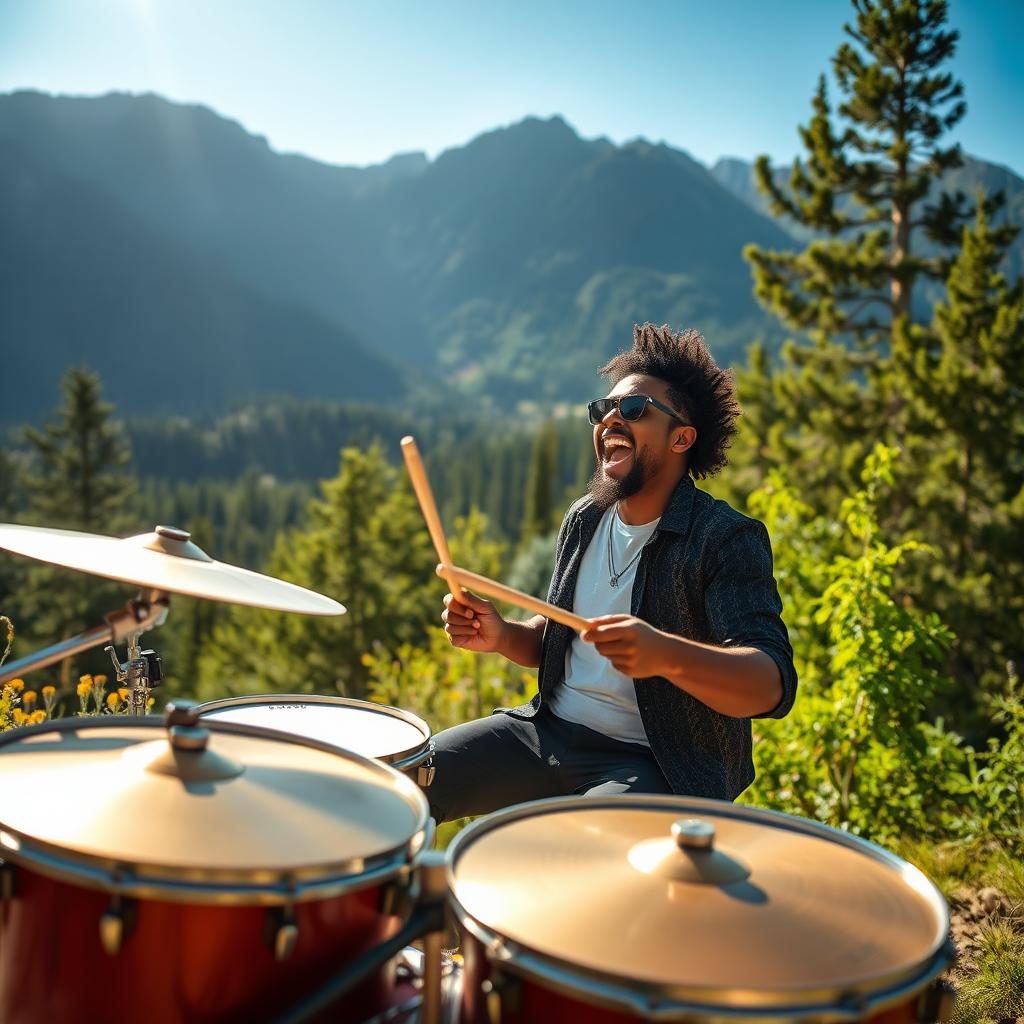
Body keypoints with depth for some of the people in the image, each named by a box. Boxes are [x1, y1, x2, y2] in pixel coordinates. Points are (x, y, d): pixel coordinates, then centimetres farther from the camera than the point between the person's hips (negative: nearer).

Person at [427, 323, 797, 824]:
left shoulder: (726, 539, -15)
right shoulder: (585, 519, 7)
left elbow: (772, 686, -26)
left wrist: (666, 655, -44)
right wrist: (503, 636, -3)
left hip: (659, 766, -6)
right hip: (550, 729, 7)